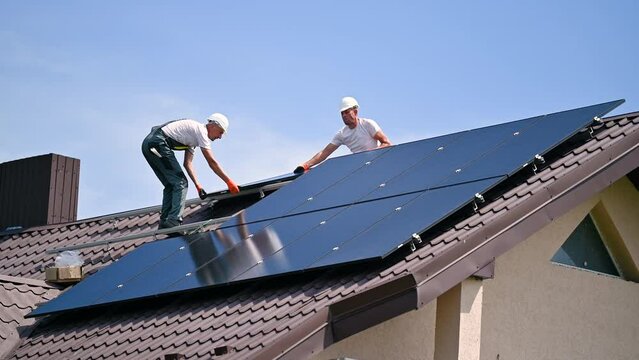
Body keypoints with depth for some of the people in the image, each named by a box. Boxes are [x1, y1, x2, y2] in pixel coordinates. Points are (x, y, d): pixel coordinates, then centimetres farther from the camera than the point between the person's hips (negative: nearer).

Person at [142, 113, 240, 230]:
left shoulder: (195, 136, 24)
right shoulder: (201, 130, -5)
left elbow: (188, 163, 19)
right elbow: (211, 162, -9)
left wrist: (198, 185, 9)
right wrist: (229, 182, -5)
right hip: (158, 143, -10)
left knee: (171, 185, 15)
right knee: (180, 183, -9)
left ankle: (164, 223, 9)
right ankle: (174, 222, -18)